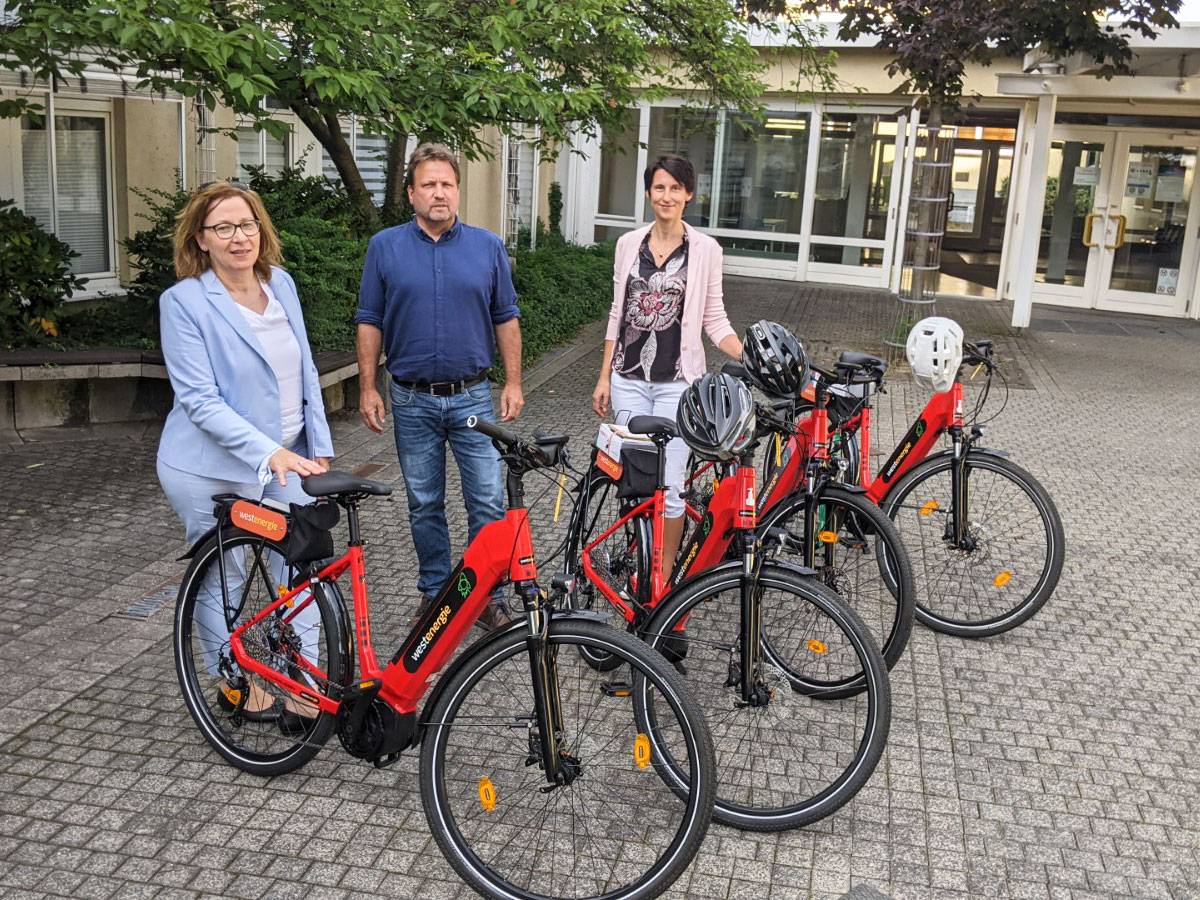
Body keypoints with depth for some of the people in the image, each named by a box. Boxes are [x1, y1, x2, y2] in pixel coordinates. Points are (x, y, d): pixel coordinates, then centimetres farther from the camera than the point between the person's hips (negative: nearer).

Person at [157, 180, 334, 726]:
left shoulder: (281, 283, 3)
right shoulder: (184, 301, -13)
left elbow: (305, 372, 10)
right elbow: (199, 400, -18)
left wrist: (319, 448, 6)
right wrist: (268, 452, -27)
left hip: (285, 458, 5)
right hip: (211, 466, -4)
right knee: (221, 577, 9)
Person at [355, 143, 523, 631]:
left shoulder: (488, 246, 2)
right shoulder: (385, 247, 1)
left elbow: (506, 318, 7)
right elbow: (370, 322, 4)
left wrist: (513, 383, 3)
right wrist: (367, 388, 0)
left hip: (473, 397, 0)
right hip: (412, 401, 0)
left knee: (488, 502, -1)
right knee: (424, 504, 11)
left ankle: (488, 595, 14)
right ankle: (434, 591, 26)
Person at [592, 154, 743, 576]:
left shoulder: (705, 249, -2)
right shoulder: (629, 243, 6)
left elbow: (715, 320, 2)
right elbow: (617, 314, 11)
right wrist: (604, 377, 9)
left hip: (677, 380, -3)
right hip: (629, 378, 3)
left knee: (668, 485, -4)